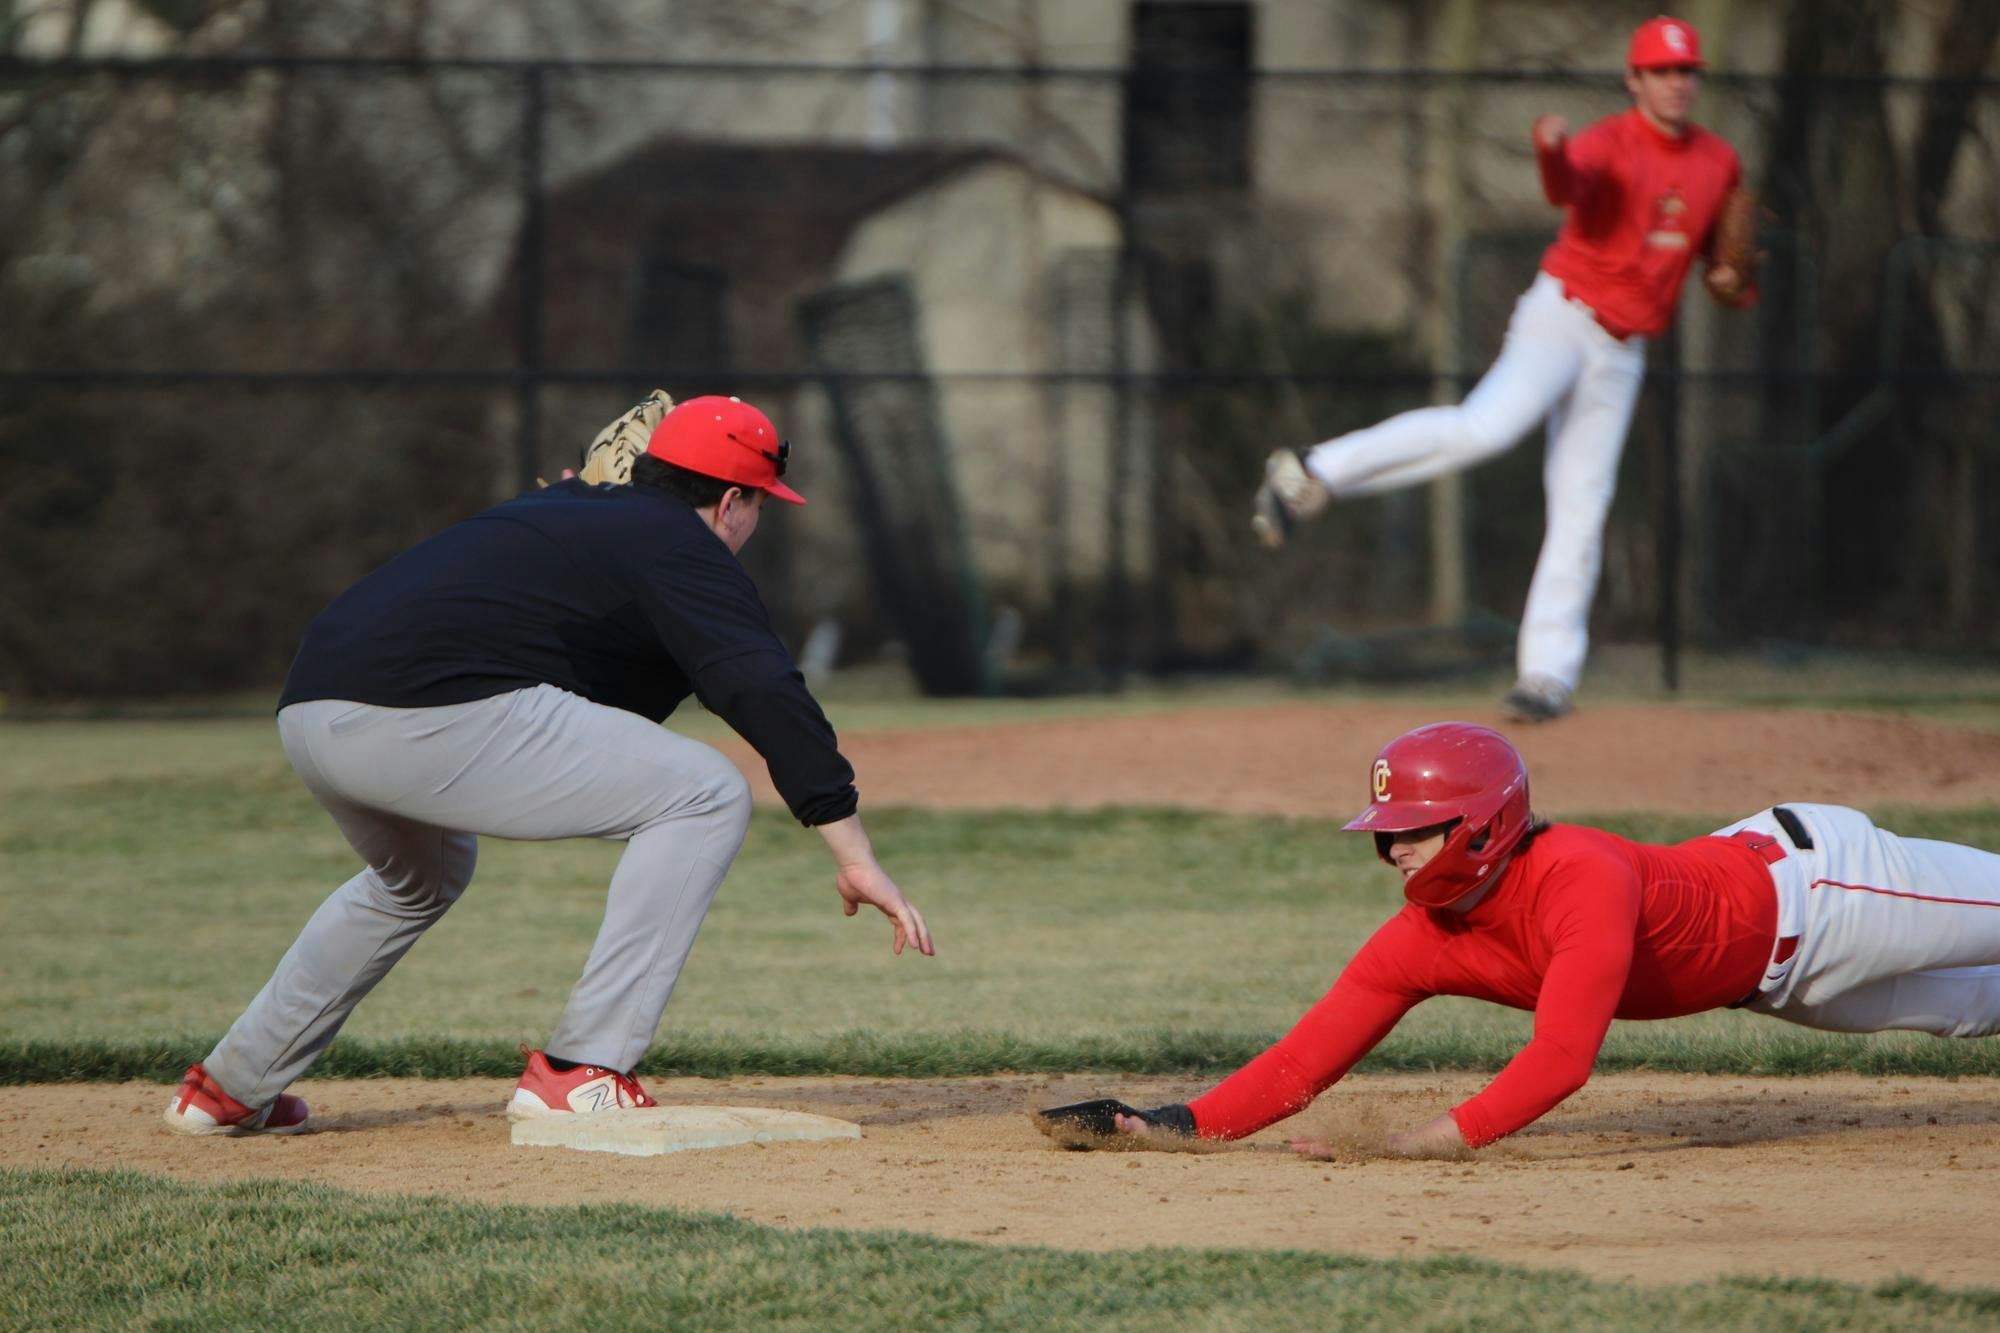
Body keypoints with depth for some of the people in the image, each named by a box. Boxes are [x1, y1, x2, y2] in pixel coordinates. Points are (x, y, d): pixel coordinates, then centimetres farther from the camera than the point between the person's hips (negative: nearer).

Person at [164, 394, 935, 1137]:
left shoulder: (556, 509, 29)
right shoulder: (678, 546, 5)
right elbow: (766, 693, -8)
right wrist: (855, 855, -14)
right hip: (430, 713, -9)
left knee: (422, 880, 39)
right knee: (706, 796, -3)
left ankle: (230, 1088, 38)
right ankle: (580, 1073, -8)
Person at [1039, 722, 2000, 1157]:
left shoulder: (1581, 878, -42)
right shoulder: (1422, 941, -20)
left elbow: (1562, 1059, -51)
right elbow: (1305, 1063, -21)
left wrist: (1434, 1140, -60)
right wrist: (1176, 1124, -36)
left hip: (1806, 875, -7)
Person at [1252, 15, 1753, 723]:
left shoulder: (1719, 162, 9)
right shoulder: (1610, 145, -11)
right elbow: (1568, 186, -35)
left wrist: (1731, 280, 2)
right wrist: (1552, 153, -58)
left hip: (1622, 354, 6)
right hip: (1565, 314, -6)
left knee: (1580, 511, 3)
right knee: (1485, 426, -29)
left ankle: (1549, 673, 4)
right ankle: (1309, 476, -23)